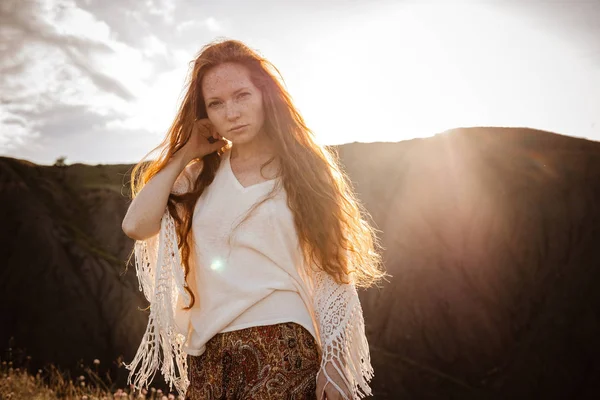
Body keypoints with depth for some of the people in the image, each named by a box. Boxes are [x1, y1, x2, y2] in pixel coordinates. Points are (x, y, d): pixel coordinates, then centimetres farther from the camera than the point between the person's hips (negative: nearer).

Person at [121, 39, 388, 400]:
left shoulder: (303, 169, 2)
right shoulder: (201, 176, 11)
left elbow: (332, 274, 0)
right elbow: (136, 225, -4)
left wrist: (335, 364, -5)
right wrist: (185, 153, 3)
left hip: (284, 347, -3)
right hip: (208, 353, 4)